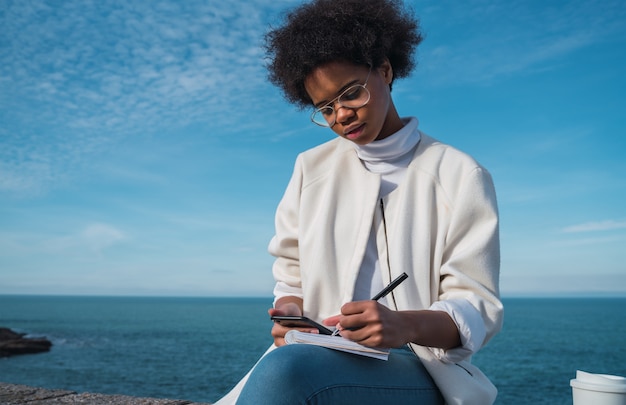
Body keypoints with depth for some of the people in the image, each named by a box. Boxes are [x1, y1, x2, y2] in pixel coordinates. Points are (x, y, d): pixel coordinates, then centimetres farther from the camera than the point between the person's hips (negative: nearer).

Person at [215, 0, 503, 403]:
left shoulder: (460, 176, 1)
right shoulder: (312, 169, 13)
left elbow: (478, 310, -4)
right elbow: (292, 277, 14)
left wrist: (406, 325, -24)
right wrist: (290, 310, -9)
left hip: (418, 370, -3)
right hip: (318, 362, 4)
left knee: (283, 371, -35)